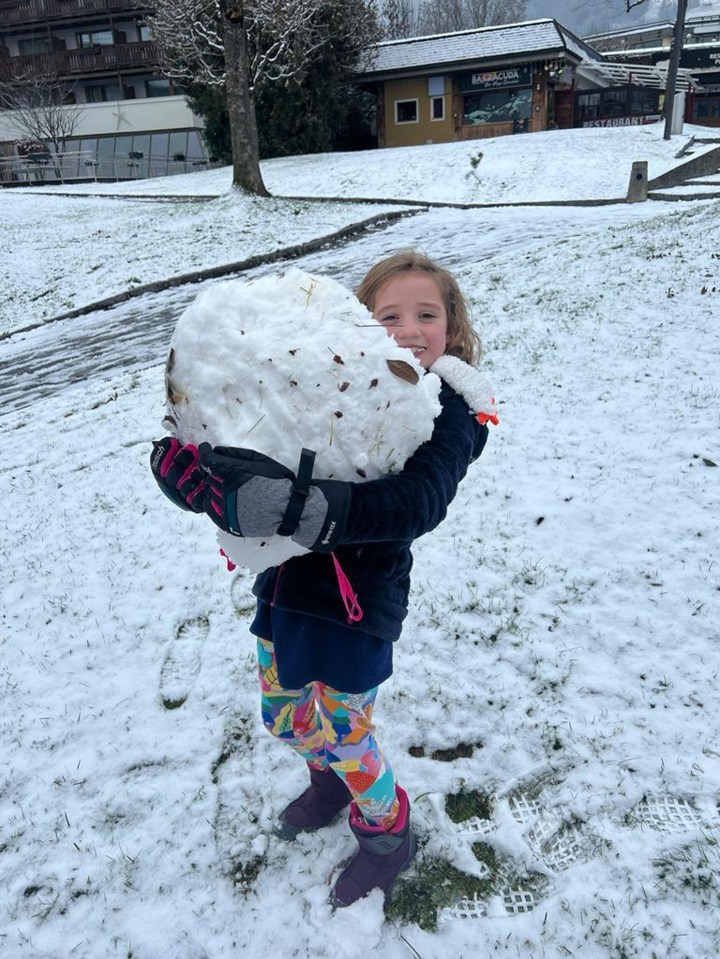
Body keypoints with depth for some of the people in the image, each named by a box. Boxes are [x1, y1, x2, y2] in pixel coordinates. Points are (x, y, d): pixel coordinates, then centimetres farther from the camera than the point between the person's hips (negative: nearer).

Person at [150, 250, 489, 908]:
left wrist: (301, 507, -45)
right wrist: (184, 461, -27)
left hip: (357, 602, -5)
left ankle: (389, 835, 46)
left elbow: (415, 504, -31)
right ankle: (332, 781, 58)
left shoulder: (450, 412, -13)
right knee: (285, 716, 24)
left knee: (342, 733, 14)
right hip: (287, 580, 5)